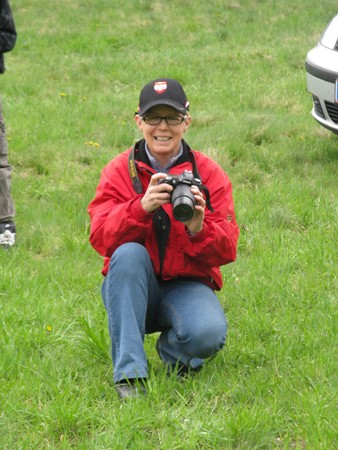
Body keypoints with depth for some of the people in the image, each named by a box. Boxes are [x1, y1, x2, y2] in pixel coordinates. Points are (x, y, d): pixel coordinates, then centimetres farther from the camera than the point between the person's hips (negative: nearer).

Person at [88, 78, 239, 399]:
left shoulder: (208, 174, 0)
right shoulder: (119, 171, 0)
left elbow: (226, 251, -7)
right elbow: (100, 239, -15)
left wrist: (199, 228, -29)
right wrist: (141, 207, -32)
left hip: (186, 287, 0)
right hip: (132, 289, 0)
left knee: (208, 335, -31)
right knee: (128, 253, -33)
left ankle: (172, 350, 8)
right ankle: (130, 373, -29)